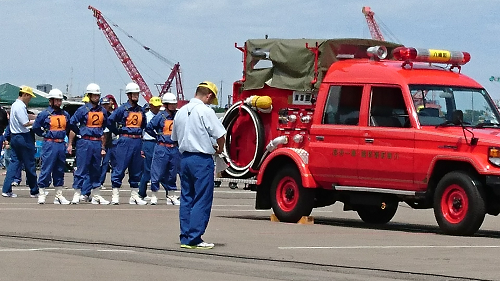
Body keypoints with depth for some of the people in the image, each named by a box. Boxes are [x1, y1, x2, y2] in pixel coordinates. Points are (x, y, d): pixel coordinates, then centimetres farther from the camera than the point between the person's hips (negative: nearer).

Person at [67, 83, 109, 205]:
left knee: (96, 170, 10)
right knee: (81, 169, -5)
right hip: (85, 142, -5)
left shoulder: (102, 111, 12)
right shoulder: (82, 110, -3)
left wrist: (103, 147, 16)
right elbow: (72, 126, -3)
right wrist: (70, 144, -6)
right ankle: (77, 195, -1)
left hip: (97, 143, 5)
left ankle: (96, 196, 15)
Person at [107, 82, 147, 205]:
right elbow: (110, 121, -9)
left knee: (136, 170, 9)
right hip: (125, 141, -6)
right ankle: (115, 196, -3)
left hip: (137, 141, 6)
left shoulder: (141, 110, 12)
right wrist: (118, 132, -1)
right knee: (119, 168, -5)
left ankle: (134, 196, 15)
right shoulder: (122, 109, -5)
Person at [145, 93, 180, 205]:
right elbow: (148, 127, -5)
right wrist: (158, 137, 0)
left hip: (175, 148, 4)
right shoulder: (160, 116, -5)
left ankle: (171, 196, 17)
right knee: (158, 172, -2)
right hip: (162, 148, -4)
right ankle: (154, 195, 7)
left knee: (172, 174, 10)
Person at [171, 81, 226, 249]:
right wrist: (219, 149, 6)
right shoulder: (205, 111, -12)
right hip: (202, 159, -7)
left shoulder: (181, 111, 11)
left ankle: (185, 238, 13)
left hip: (184, 158, 7)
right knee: (202, 200, -2)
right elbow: (220, 136, -13)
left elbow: (175, 138, 20)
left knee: (186, 198, 12)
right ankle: (194, 238, -5)